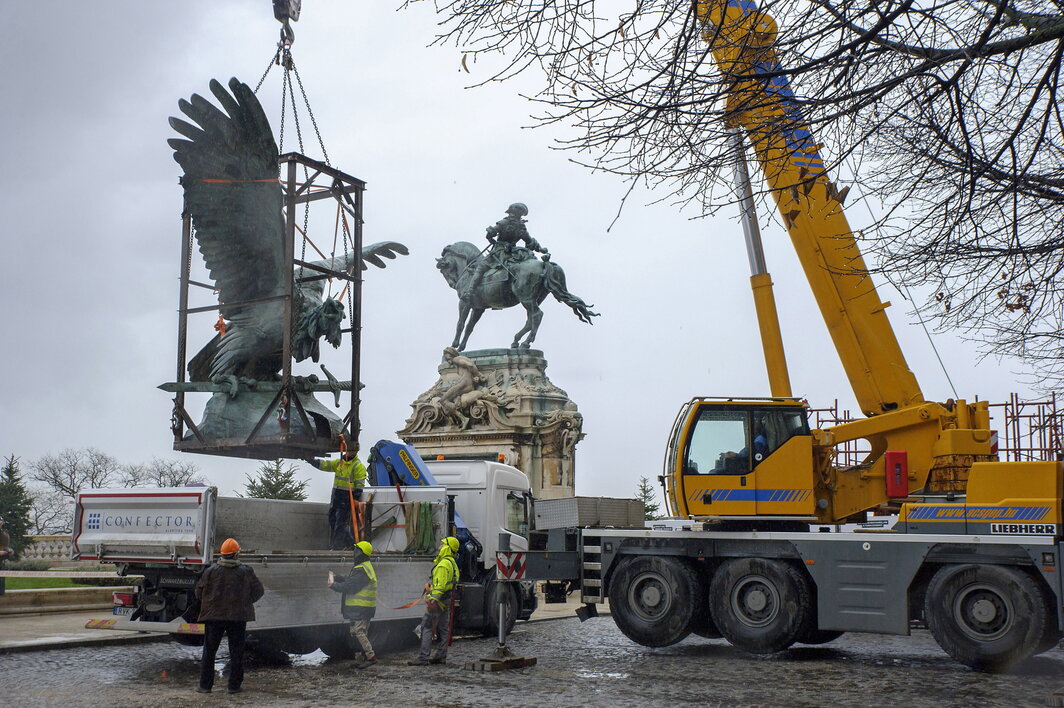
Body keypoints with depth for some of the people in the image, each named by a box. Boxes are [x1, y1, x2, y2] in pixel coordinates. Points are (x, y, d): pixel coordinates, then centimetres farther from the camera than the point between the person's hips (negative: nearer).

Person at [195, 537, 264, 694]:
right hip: (238, 616, 0)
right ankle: (234, 686, 8)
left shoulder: (211, 571, -4)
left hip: (214, 616, 0)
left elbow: (199, 592, 3)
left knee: (209, 652, 10)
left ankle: (205, 685, 10)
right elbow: (258, 591, 5)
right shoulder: (245, 572, -4)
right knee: (236, 652, 8)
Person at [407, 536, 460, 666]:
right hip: (447, 600, 10)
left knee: (427, 627, -9)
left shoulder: (443, 564, -17)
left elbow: (439, 585, -23)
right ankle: (441, 656, 15)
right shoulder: (453, 563, 15)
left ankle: (423, 657, -11)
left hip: (438, 600, -10)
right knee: (443, 628, 12)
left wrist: (432, 600, -25)